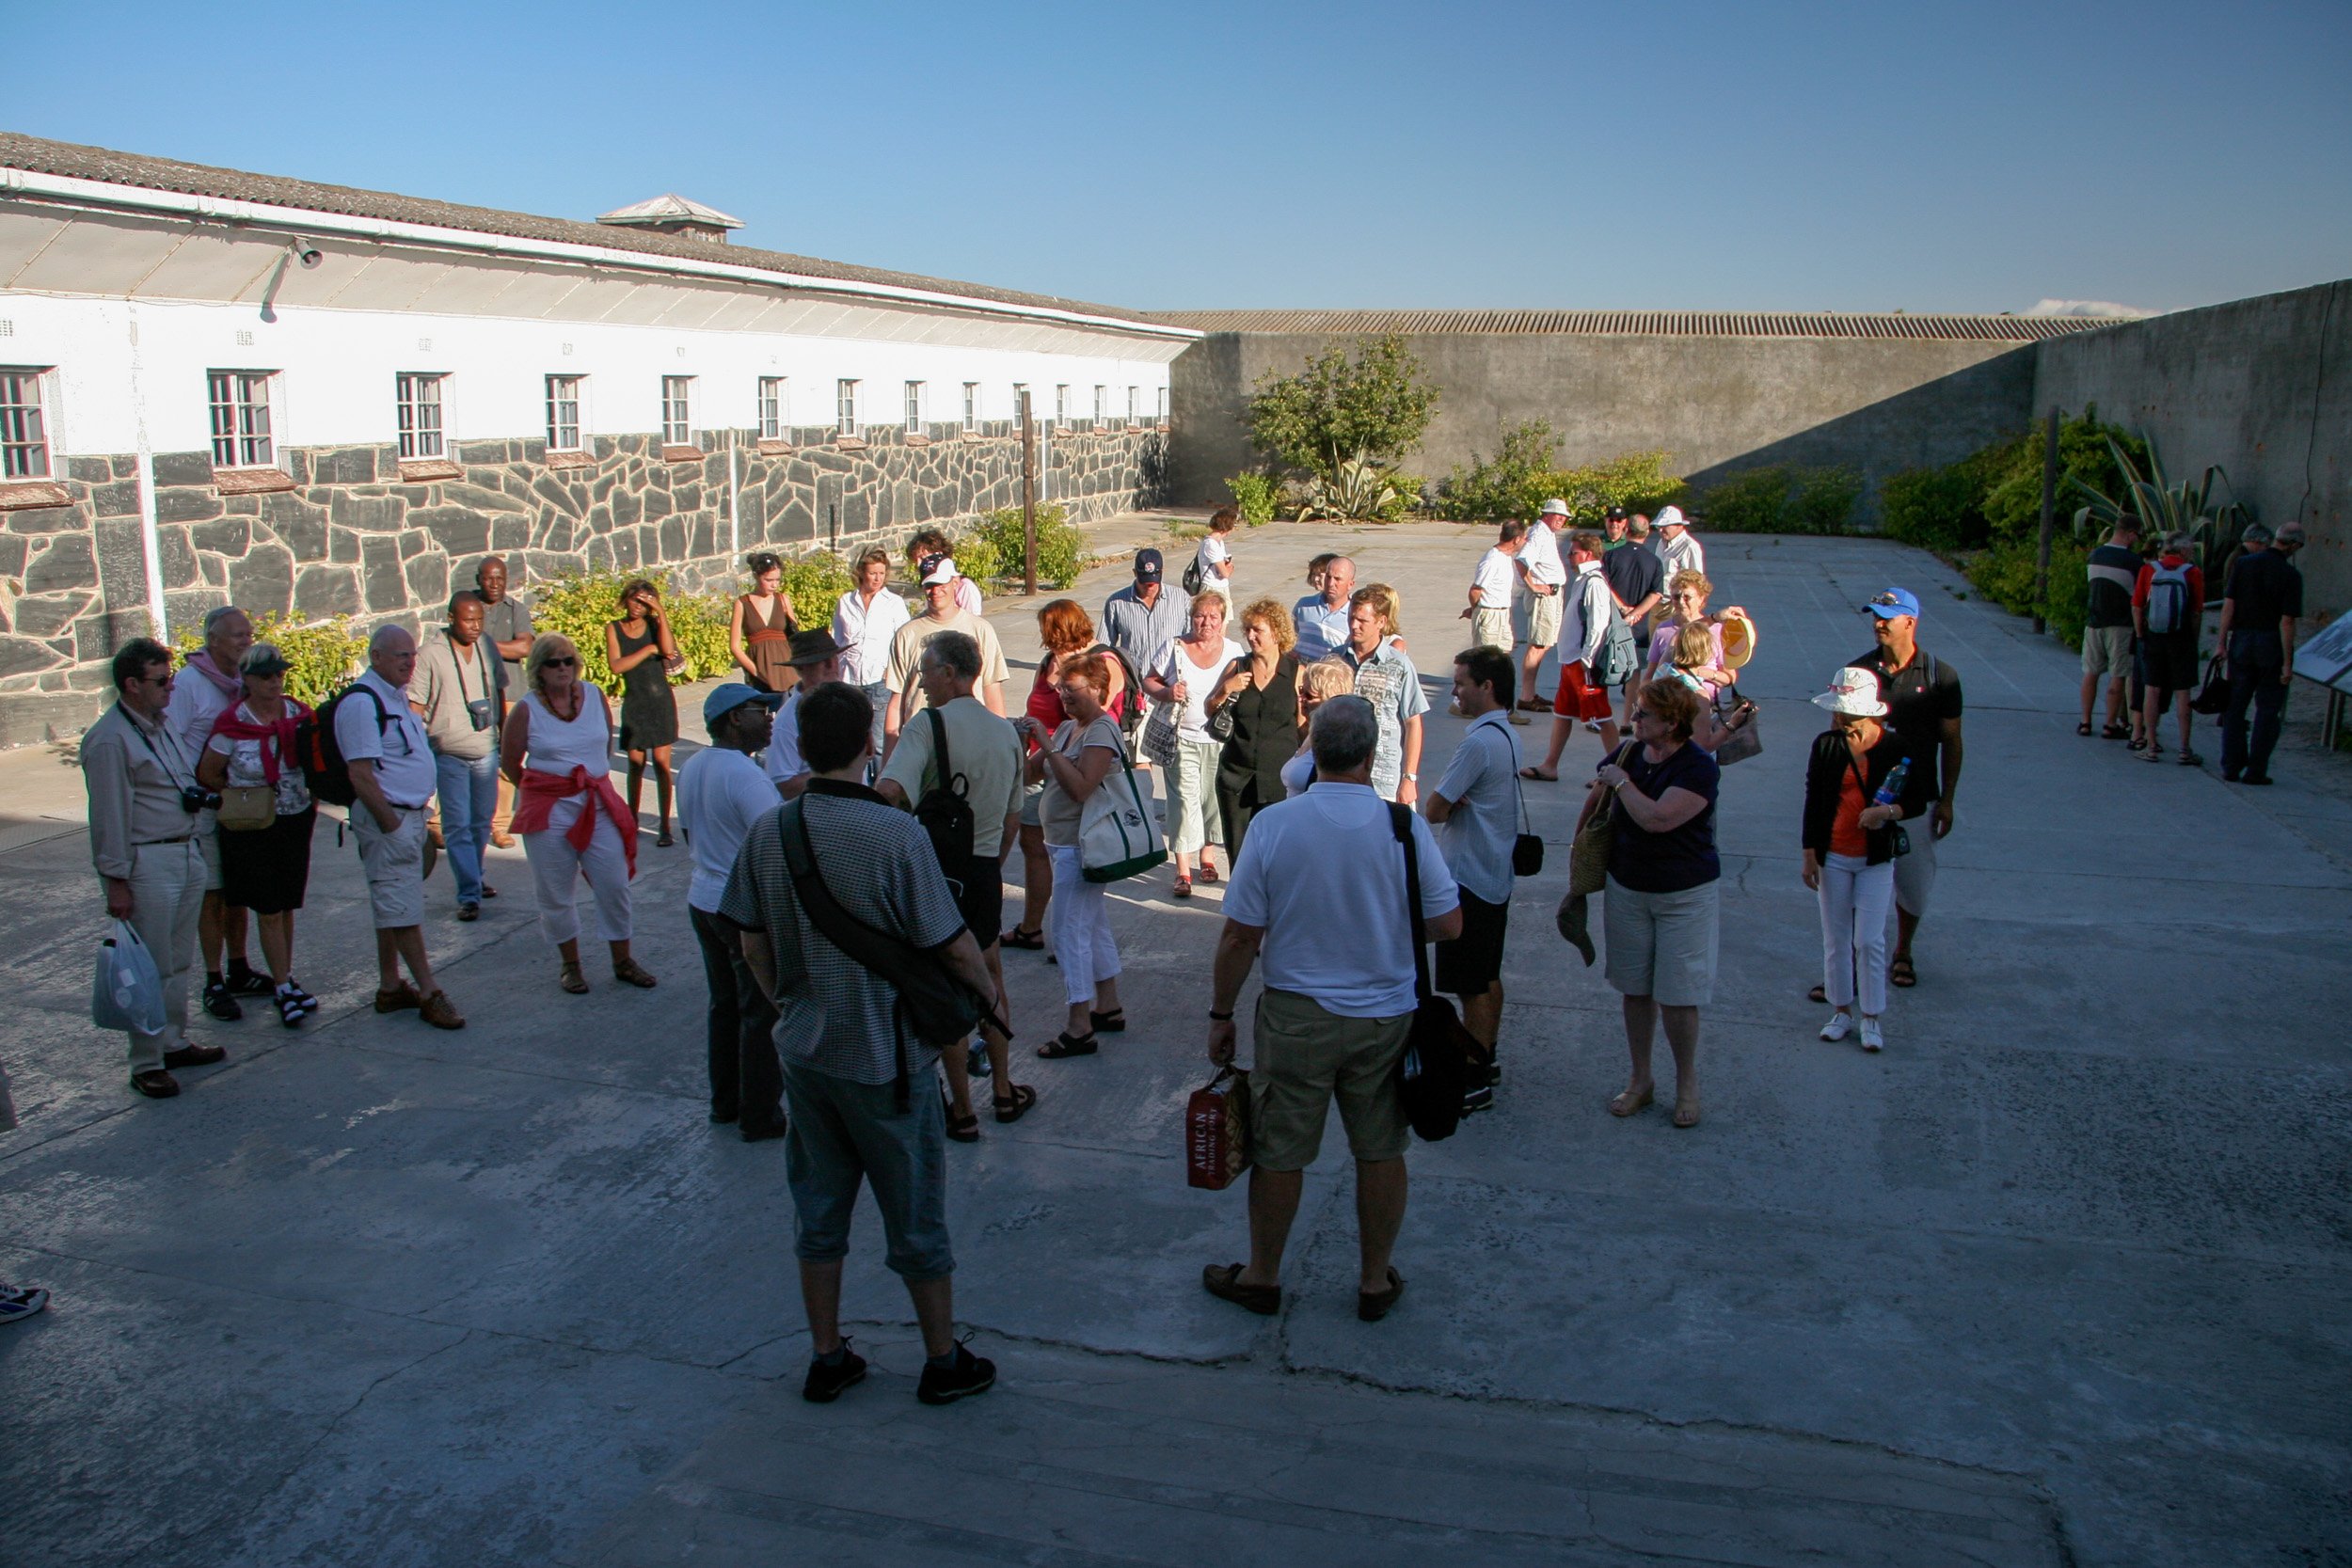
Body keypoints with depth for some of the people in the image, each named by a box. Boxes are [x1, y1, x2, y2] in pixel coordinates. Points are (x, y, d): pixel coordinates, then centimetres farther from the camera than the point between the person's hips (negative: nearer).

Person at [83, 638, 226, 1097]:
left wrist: (196, 795, 11)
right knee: (150, 969, -2)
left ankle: (174, 1042, 29)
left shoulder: (161, 724, 12)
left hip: (187, 854, 9)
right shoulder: (109, 739, -15)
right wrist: (116, 880, -16)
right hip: (146, 864, -9)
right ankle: (147, 1064, 6)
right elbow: (109, 816, -16)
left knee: (179, 960, 17)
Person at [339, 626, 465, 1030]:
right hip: (385, 816, -10)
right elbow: (360, 774, -21)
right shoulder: (361, 702, -16)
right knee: (403, 907, -5)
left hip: (409, 814, 10)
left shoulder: (396, 696, 14)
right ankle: (429, 993, -3)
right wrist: (392, 825, -21)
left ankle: (390, 988, 22)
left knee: (391, 906, 15)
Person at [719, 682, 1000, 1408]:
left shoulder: (767, 832, -7)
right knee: (915, 1217, 12)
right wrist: (987, 992, 4)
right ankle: (944, 1362, 27)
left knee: (817, 1209, 19)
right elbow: (952, 945, -17)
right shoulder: (896, 834, -22)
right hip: (884, 1060, -4)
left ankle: (826, 1359, 31)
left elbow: (753, 945, 3)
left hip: (803, 1052, 5)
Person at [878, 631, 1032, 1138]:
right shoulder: (1006, 731, 6)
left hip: (936, 870, -5)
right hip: (986, 868, 5)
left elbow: (888, 792, -33)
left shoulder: (928, 726, -16)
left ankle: (961, 1111, 15)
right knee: (989, 978, 23)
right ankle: (1004, 1091, 33)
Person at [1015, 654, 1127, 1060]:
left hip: (1081, 847, -10)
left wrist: (1048, 745, -25)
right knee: (1094, 927, 18)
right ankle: (1108, 1007, 30)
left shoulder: (1101, 733, -16)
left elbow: (1080, 787, -28)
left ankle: (1079, 1030, -3)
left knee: (1069, 932, -8)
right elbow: (1031, 773, 12)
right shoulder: (1068, 728, 11)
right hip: (1066, 844, 10)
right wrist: (1026, 740, -5)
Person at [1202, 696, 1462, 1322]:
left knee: (1278, 1154, 13)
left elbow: (1239, 937, -9)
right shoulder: (1405, 828, -11)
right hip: (1385, 1017, 1)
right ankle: (1376, 1282, 30)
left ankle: (1262, 1277, 30)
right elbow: (1449, 925, -3)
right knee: (1381, 1153, 16)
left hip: (1296, 1014, -1)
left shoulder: (1274, 824, -13)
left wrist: (1220, 1015, 3)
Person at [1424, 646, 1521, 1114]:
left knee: (1473, 987, -1)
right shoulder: (1506, 734, 9)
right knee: (1488, 977, 19)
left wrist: (1449, 803, 1)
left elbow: (1433, 810, -19)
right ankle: (1486, 1060, 31)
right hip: (1495, 876, 10)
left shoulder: (1479, 742, -23)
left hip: (1470, 878, -10)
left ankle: (1473, 1083, 7)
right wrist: (1456, 800, -11)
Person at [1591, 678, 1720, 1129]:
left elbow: (1657, 818, -31)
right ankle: (1640, 1080, 26)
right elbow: (1595, 800, 17)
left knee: (1677, 996, 1)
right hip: (1626, 889, 5)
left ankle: (1687, 1084, 21)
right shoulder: (1628, 753, 0)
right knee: (1635, 989, 12)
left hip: (1684, 896, -5)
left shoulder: (1699, 769, -17)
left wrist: (1620, 782, -19)